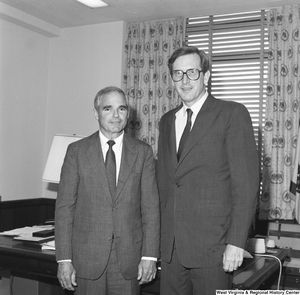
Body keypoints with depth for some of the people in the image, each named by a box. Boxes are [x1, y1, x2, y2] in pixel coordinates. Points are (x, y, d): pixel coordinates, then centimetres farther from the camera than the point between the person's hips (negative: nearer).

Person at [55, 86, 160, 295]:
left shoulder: (143, 152, 3)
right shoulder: (77, 151, 1)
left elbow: (151, 207, 1)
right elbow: (65, 207, -1)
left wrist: (150, 255, -3)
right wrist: (64, 259, -5)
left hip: (129, 257, 1)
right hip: (87, 256, 0)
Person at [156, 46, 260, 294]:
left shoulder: (232, 114, -5)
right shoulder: (167, 121, 13)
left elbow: (246, 183, -10)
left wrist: (236, 243, -14)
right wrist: (162, 234, 9)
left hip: (212, 247, -5)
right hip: (170, 247, 5)